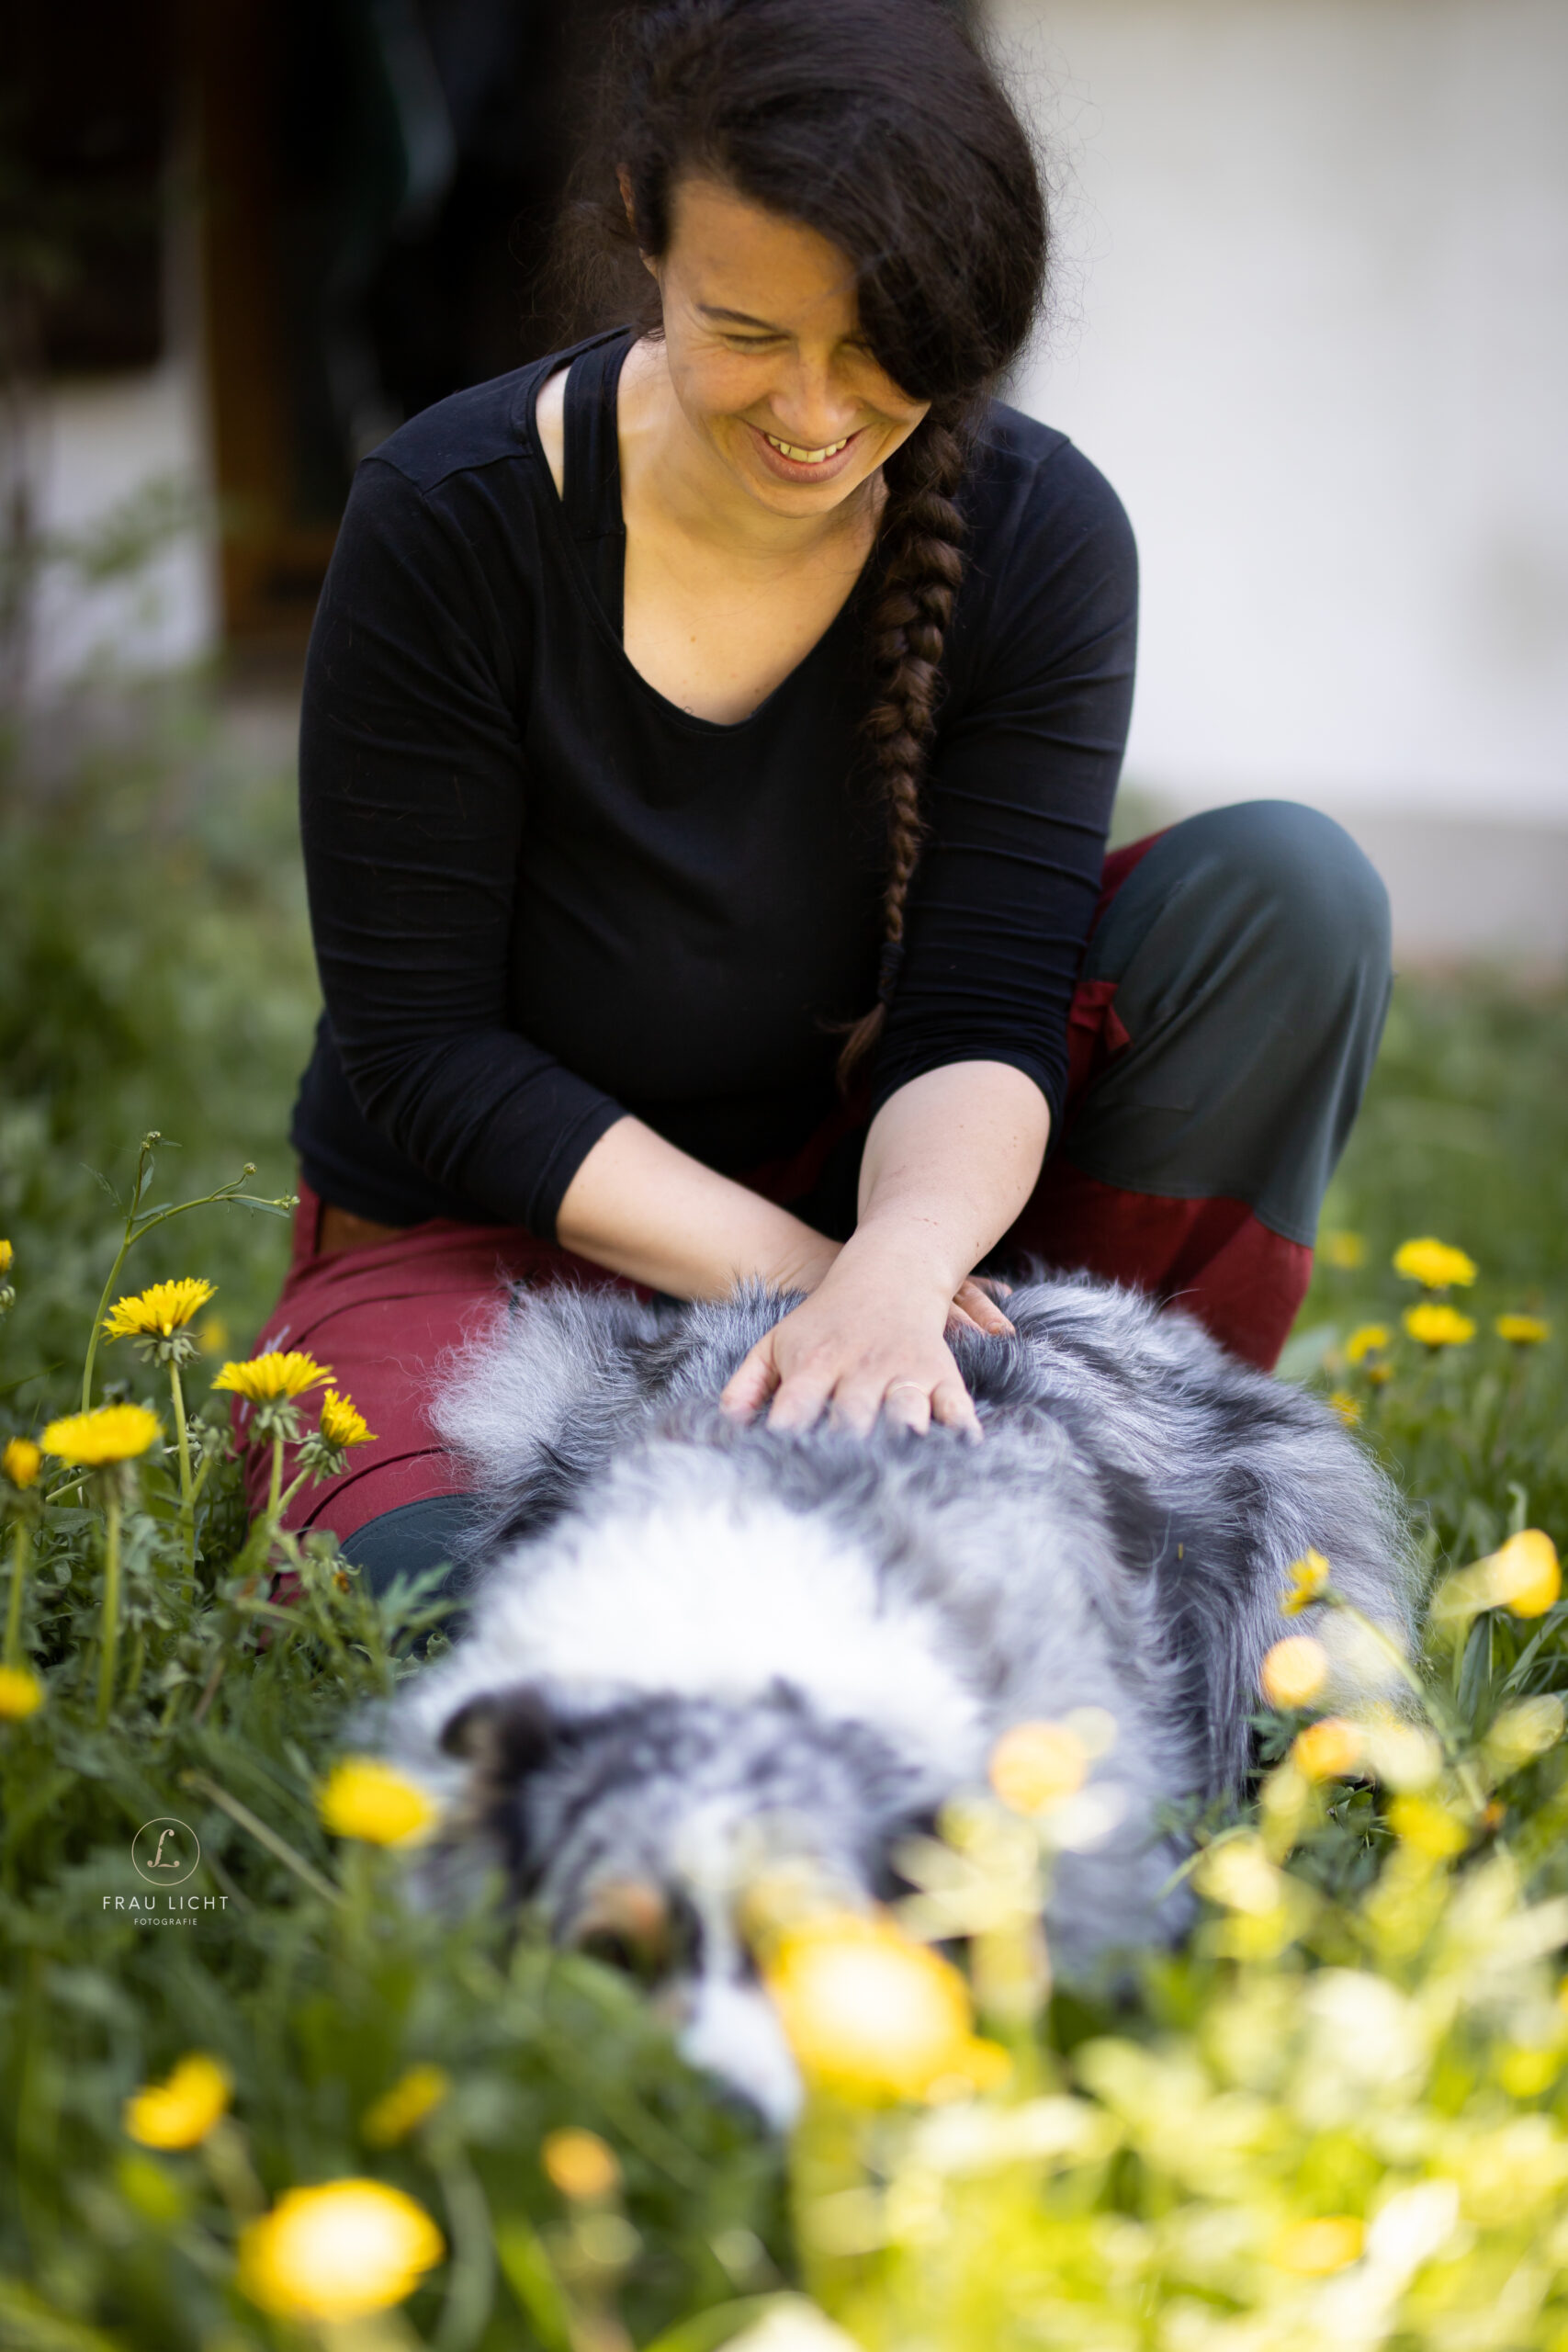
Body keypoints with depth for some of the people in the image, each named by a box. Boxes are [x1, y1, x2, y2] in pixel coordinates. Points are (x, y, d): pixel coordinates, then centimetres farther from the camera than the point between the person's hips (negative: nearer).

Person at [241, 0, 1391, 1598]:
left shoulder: (1039, 536, -11)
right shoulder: (451, 522, -18)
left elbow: (983, 1010, -17)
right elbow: (422, 1051, -16)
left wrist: (897, 1265, -40)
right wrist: (775, 1266, -26)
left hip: (869, 1183, 4)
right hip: (486, 1237, -3)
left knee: (1287, 885, -19)